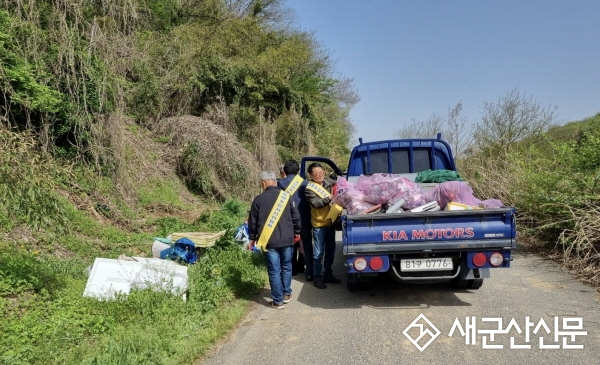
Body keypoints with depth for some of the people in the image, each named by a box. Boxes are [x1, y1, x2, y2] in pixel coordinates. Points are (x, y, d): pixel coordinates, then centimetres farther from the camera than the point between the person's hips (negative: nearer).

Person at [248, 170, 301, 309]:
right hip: (287, 239, 2)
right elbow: (296, 217, 5)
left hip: (269, 241, -2)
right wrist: (297, 233, 20)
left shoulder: (258, 199, -4)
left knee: (274, 271, 4)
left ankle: (278, 301, 9)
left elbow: (252, 222, 2)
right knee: (286, 267, 19)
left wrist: (252, 238, 16)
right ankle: (286, 294, 29)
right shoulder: (286, 196, 0)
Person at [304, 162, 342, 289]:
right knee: (318, 253, 0)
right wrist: (330, 198, -33)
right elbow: (315, 203, -23)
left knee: (330, 251, 16)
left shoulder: (328, 182, 5)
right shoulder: (309, 189, -11)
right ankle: (317, 277, 12)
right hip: (319, 224, -6)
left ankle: (328, 274, 30)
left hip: (331, 222, 6)